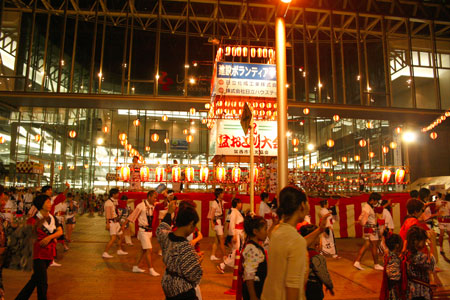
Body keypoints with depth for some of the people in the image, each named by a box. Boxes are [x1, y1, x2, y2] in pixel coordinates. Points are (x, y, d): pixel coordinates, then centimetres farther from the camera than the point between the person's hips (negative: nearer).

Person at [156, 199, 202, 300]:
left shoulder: (165, 236, -9)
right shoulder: (186, 247, -30)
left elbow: (161, 228, 18)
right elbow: (194, 276, -25)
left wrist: (169, 212, 25)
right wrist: (198, 261, -8)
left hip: (167, 286, 8)